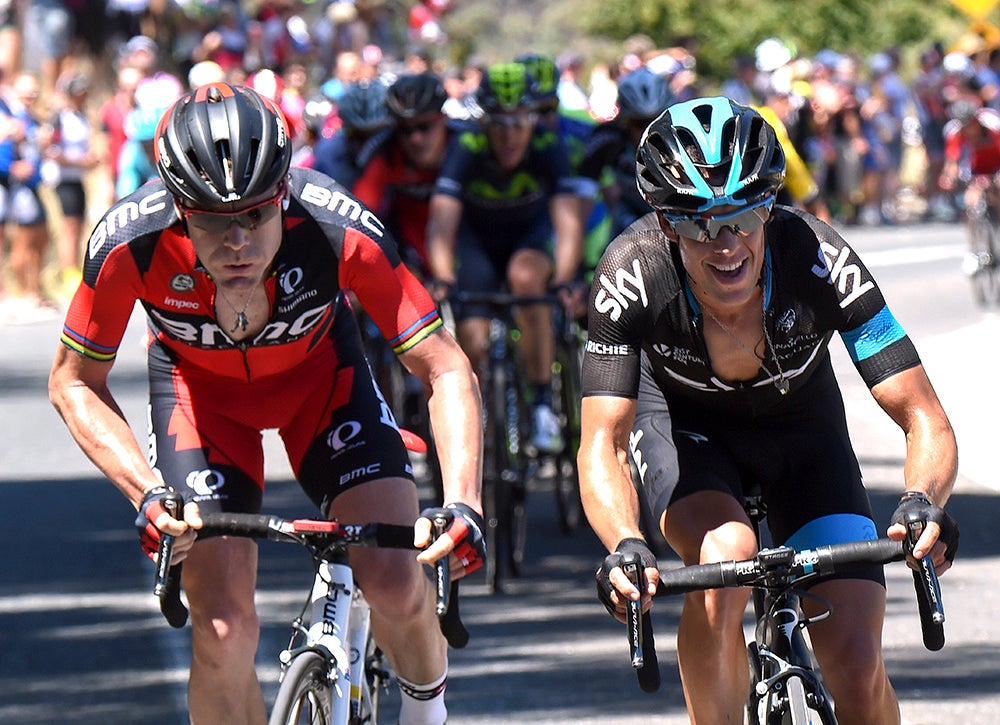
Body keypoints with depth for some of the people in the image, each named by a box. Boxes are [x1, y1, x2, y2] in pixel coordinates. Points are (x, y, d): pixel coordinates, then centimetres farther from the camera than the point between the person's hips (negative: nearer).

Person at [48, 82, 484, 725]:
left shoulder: (340, 231, -36)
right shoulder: (130, 244, -35)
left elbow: (446, 370, -29)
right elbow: (74, 382, -18)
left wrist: (462, 504, -43)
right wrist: (147, 493, -32)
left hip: (317, 367, 0)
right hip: (199, 384, 0)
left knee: (398, 584, -16)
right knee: (223, 633, -14)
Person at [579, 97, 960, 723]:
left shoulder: (819, 260, -33)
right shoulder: (633, 274, -33)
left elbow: (927, 422, -33)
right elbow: (602, 443, -36)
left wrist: (923, 502, -54)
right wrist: (625, 545, -56)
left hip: (799, 427, 1)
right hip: (683, 425, -1)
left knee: (858, 668, -12)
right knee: (725, 557, -33)